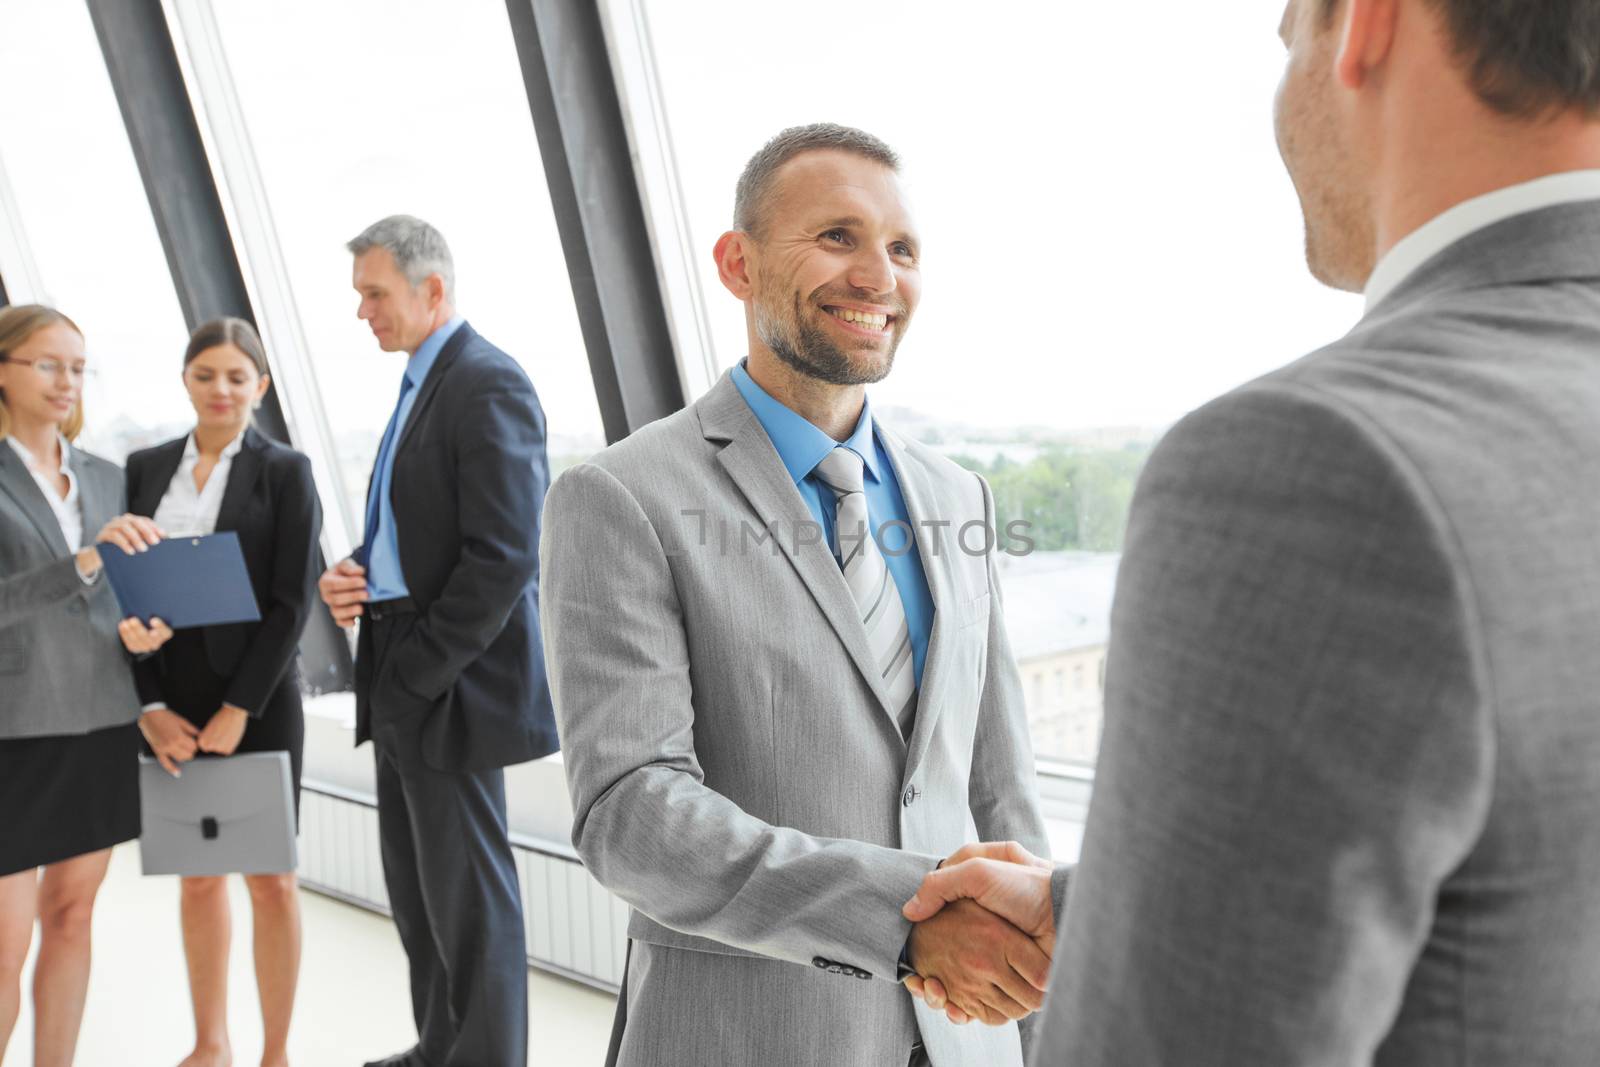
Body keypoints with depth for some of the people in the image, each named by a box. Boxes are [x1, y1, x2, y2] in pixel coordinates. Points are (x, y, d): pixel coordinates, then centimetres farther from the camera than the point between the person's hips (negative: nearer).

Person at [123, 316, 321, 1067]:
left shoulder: (285, 471, -3)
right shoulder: (146, 468, 7)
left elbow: (292, 603, -9)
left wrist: (237, 711, -14)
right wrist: (151, 708, -6)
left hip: (256, 700, -3)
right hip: (169, 702, 4)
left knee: (270, 880, 4)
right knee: (198, 877, 14)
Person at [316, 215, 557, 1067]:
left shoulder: (489, 385, -15)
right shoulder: (422, 382, 15)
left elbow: (503, 556, -22)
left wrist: (419, 671, -17)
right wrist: (352, 576, 1)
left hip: (450, 683, -10)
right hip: (401, 677, 10)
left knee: (465, 892, 1)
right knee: (415, 883, 18)